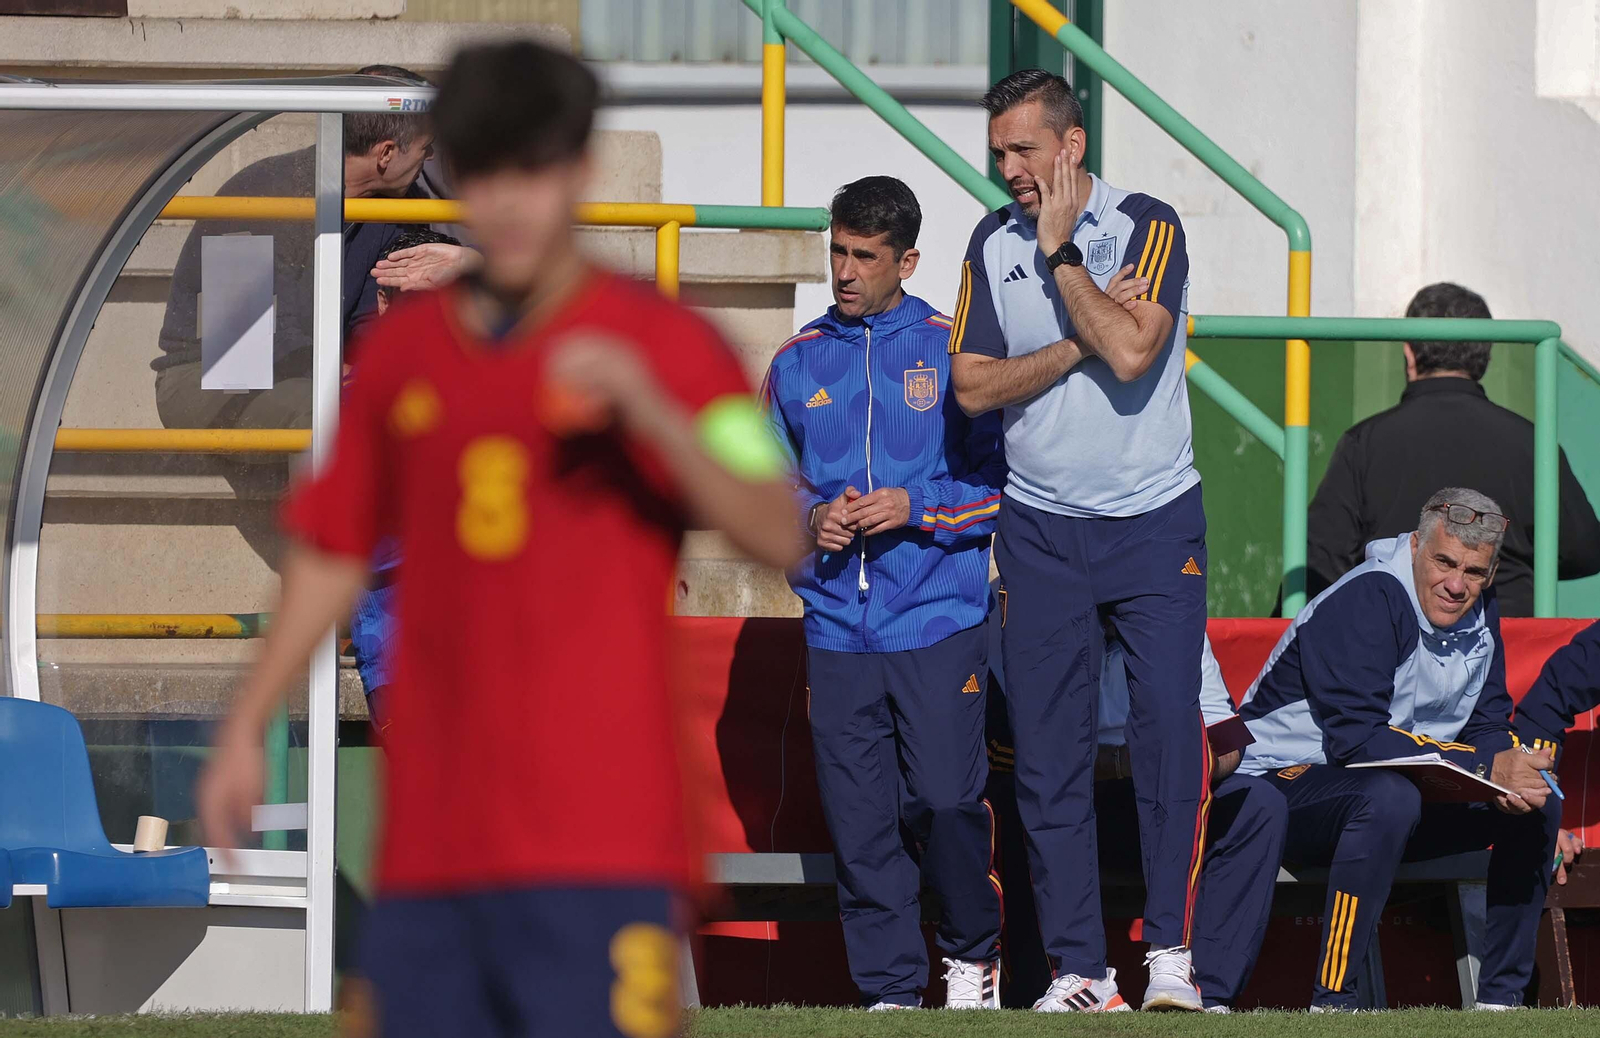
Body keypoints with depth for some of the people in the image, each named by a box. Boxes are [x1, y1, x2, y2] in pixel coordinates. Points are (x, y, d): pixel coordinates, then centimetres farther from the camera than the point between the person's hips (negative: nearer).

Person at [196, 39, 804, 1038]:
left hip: (597, 841, -5)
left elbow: (778, 535, -10)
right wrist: (246, 728, 17)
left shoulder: (668, 344, 0)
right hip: (431, 837, 5)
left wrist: (650, 412, -24)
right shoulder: (402, 349, 12)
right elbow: (333, 554, 21)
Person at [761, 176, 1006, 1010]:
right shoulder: (796, 364, 13)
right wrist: (811, 518, -2)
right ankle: (889, 989, 6)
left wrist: (916, 507, -12)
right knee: (858, 816, -1)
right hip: (836, 626, 3)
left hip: (941, 621, -3)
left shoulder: (954, 352, 3)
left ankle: (973, 948, 15)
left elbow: (1002, 480, 2)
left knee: (944, 799, -9)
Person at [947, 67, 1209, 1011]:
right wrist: (1078, 343, -12)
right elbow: (973, 386, 0)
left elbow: (1130, 353, -20)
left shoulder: (1147, 226, -6)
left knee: (1170, 729, -10)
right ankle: (1078, 967, 4)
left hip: (1155, 525, -3)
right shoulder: (993, 243, 6)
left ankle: (1172, 949, -3)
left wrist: (1060, 252, -14)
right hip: (1043, 533, 3)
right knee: (1049, 755, 1)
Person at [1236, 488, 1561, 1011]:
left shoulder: (1479, 614, 4)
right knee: (1388, 795, -39)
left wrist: (1518, 780, -20)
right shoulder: (1365, 602, -21)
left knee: (1536, 805, -5)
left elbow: (1489, 727, 5)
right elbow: (1357, 739, -28)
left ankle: (1501, 997, -1)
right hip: (1287, 781, -8)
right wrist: (1485, 768, -30)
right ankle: (1331, 1003, -36)